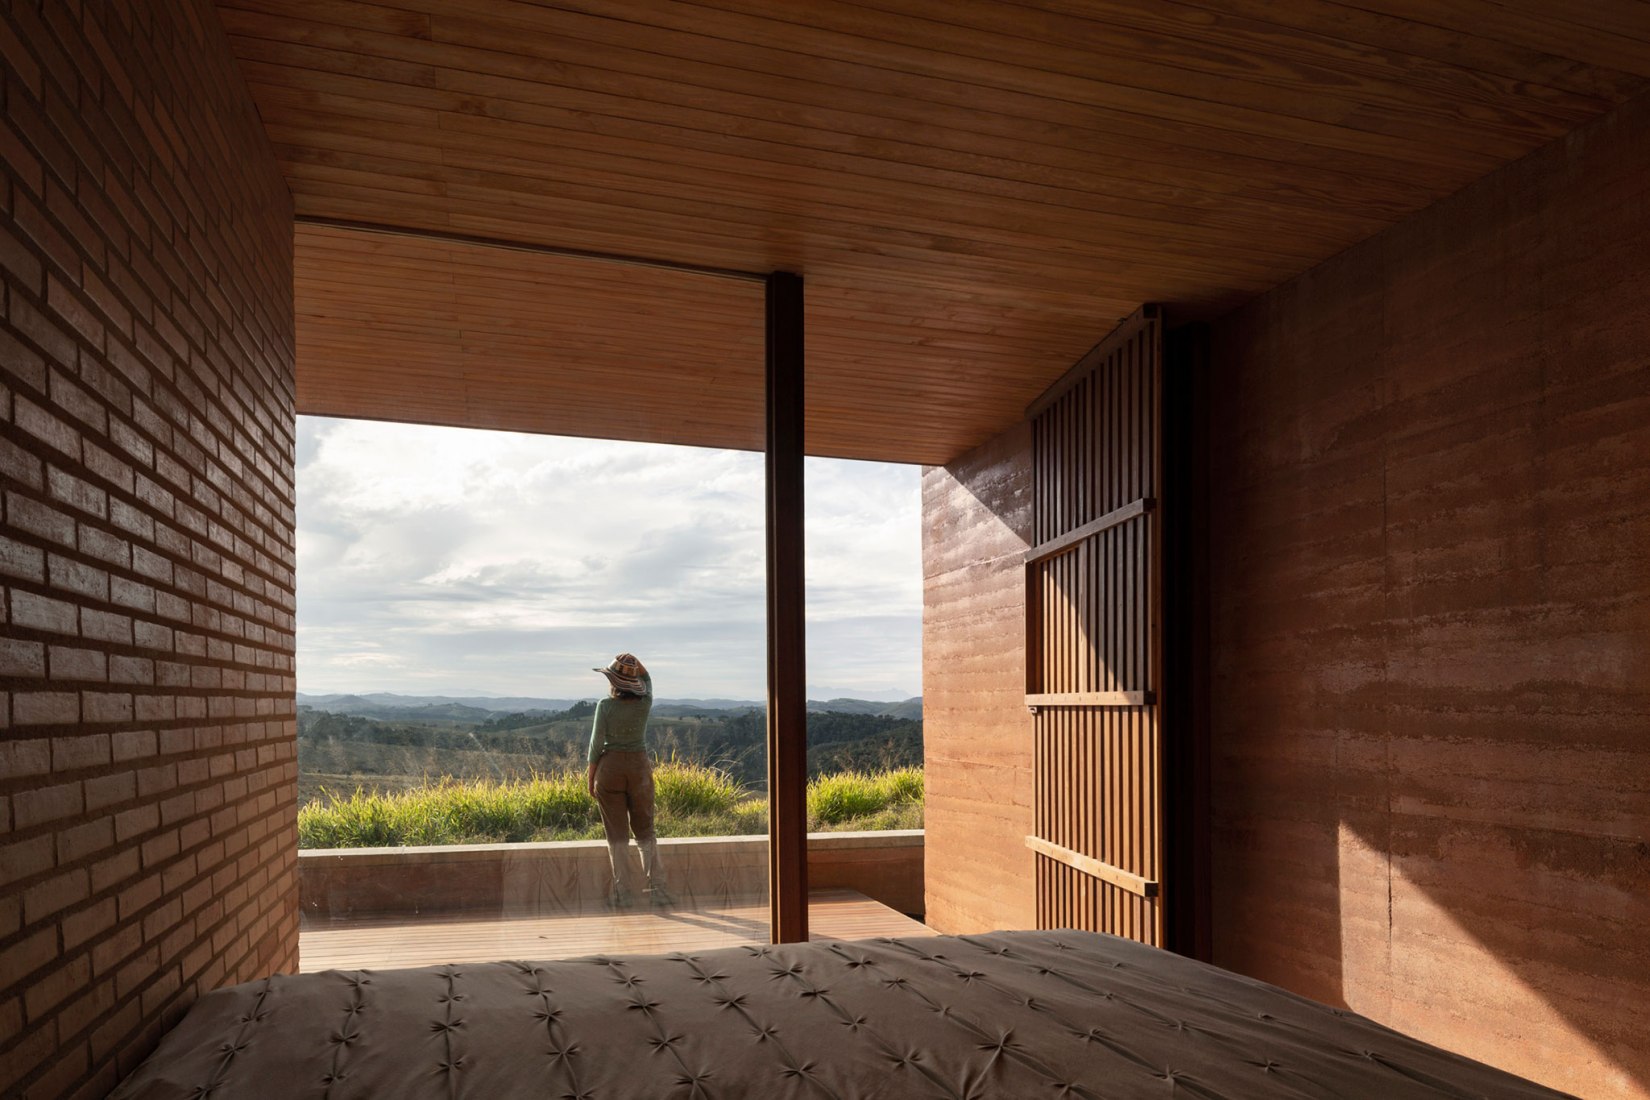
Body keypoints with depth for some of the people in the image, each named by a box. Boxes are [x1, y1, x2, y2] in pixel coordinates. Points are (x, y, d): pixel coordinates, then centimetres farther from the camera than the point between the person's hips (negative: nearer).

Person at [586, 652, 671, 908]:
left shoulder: (605, 706, -12)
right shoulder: (645, 703, -5)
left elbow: (597, 743, -9)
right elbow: (647, 679, 17)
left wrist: (590, 776, 0)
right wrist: (635, 663, 0)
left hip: (610, 767, -2)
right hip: (640, 767, 2)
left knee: (617, 832, 5)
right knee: (645, 828, 13)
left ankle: (622, 892, 7)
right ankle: (657, 886, 8)